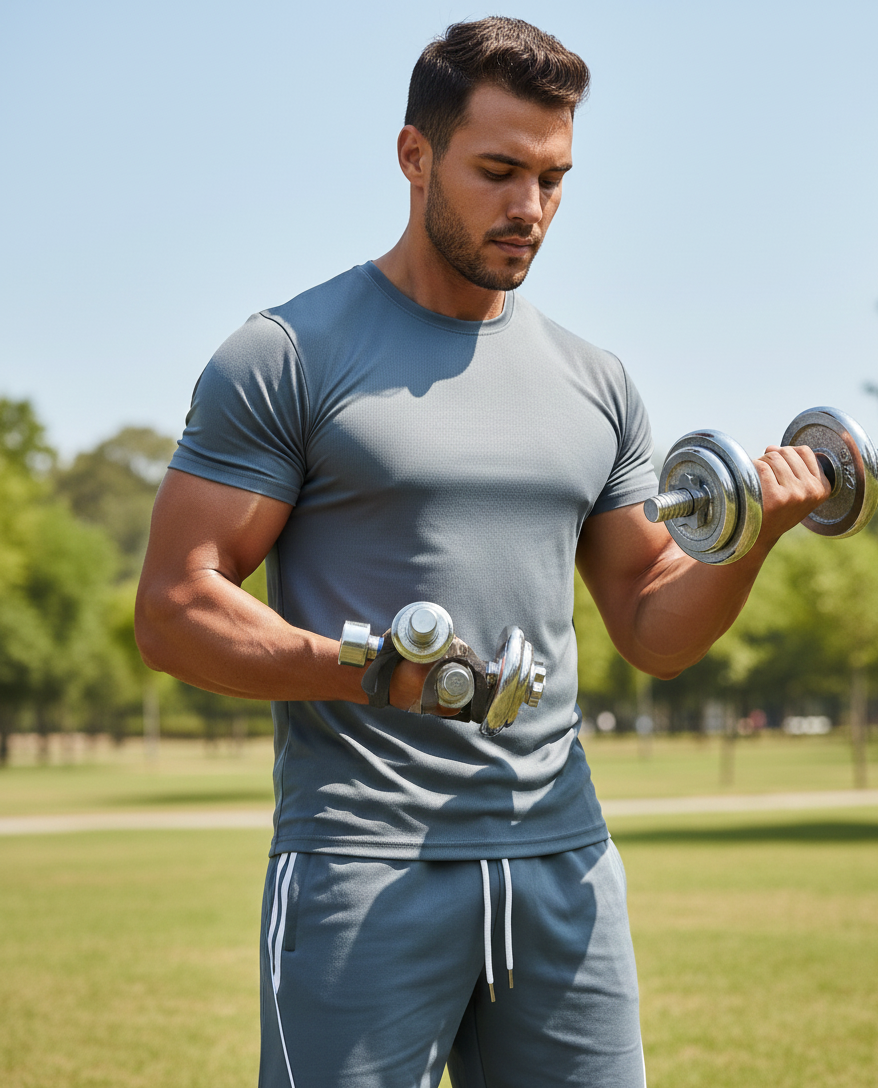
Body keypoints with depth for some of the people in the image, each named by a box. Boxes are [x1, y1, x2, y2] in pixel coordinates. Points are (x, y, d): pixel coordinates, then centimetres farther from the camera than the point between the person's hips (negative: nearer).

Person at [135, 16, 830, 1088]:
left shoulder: (594, 383, 14)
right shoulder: (286, 357, -3)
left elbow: (650, 626, 18)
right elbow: (175, 610, -7)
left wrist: (747, 543, -2)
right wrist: (367, 669, -22)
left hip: (564, 864, 5)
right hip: (363, 870, -5)